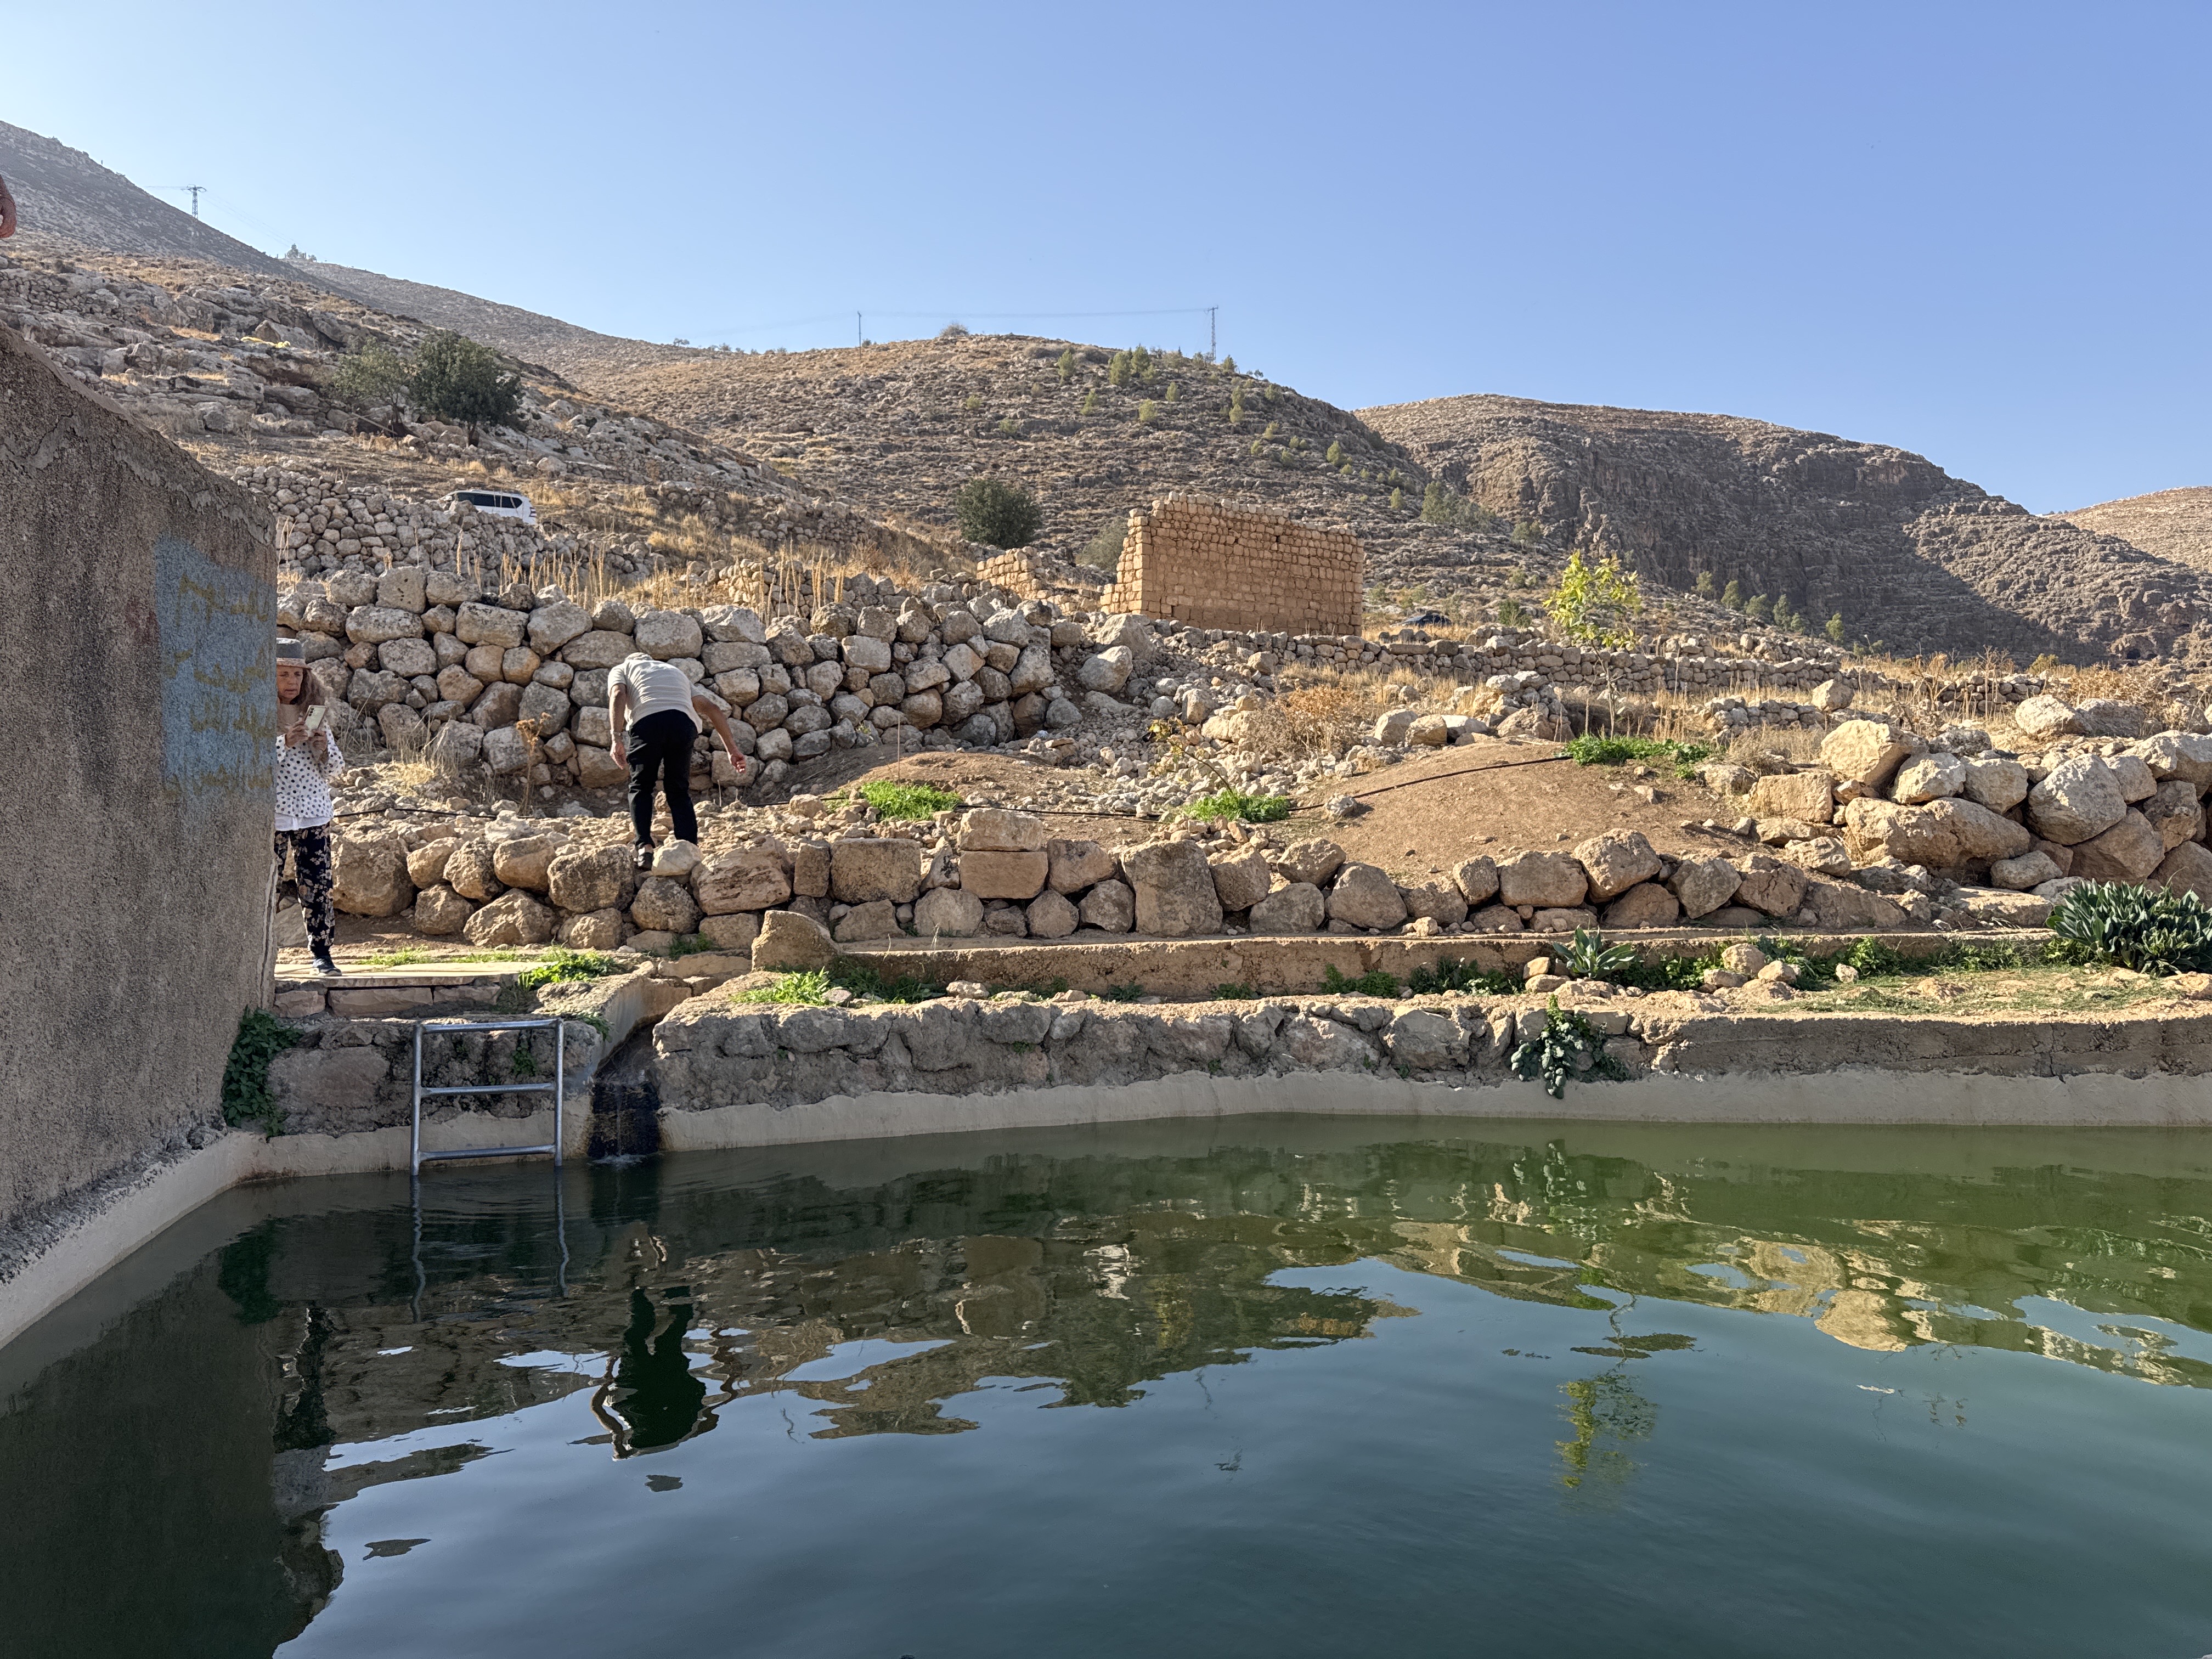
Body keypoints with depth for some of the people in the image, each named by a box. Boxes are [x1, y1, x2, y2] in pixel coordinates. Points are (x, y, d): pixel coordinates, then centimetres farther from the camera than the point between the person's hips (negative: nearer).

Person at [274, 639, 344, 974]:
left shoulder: (315, 714, 11)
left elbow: (336, 769, 10)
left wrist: (323, 748, -9)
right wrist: (284, 742, -23)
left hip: (314, 813, 3)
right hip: (270, 815, -3)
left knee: (317, 884, 2)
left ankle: (322, 953, 10)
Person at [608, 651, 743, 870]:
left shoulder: (621, 669, 29)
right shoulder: (675, 671, 40)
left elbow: (618, 696, 4)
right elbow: (713, 709, 31)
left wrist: (617, 739, -5)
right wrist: (732, 749, 30)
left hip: (646, 723, -3)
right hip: (683, 723, 3)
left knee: (640, 787, 13)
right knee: (679, 791, 13)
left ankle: (645, 847, -4)